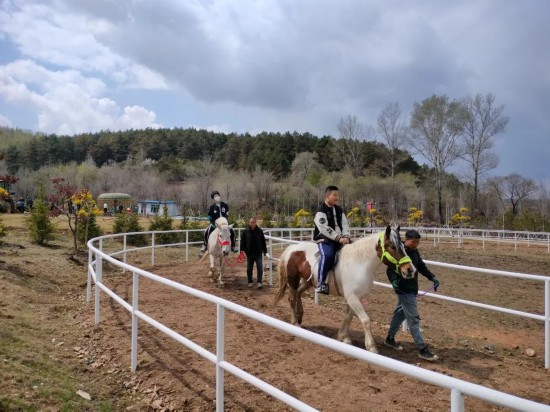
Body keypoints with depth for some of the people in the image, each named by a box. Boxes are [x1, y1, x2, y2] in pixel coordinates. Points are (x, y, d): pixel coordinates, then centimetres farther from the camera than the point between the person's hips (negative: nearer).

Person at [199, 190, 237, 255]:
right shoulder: (212, 207, -9)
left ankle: (232, 247, 7)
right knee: (206, 232, -24)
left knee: (232, 231, -11)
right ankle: (204, 248, -13)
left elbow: (227, 215, 1)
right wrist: (215, 224, -18)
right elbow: (210, 218, -5)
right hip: (214, 223, -2)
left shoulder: (225, 205, -4)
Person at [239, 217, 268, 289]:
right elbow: (242, 241, -1)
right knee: (249, 269, 11)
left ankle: (259, 282, 2)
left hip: (258, 253, 0)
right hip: (249, 253, 0)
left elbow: (263, 242, 5)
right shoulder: (245, 231, -2)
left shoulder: (260, 231, -1)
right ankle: (250, 282, 24)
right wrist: (242, 250, -12)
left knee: (260, 268, -4)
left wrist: (265, 251, 5)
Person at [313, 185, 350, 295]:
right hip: (325, 239, -7)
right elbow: (324, 229, -16)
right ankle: (321, 283, -28)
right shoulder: (321, 210, -7)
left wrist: (346, 237, -9)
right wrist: (339, 238, -19)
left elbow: (345, 224, 11)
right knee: (327, 255, -35)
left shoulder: (339, 210, 17)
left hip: (340, 239, 7)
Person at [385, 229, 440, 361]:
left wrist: (432, 278, 4)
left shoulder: (414, 252, 7)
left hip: (412, 289, 9)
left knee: (401, 312, 20)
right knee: (413, 319, -7)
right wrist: (394, 281, -38)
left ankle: (390, 338, 35)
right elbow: (390, 269, -20)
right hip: (404, 290, -9)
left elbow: (421, 266, 17)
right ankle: (422, 349, -4)